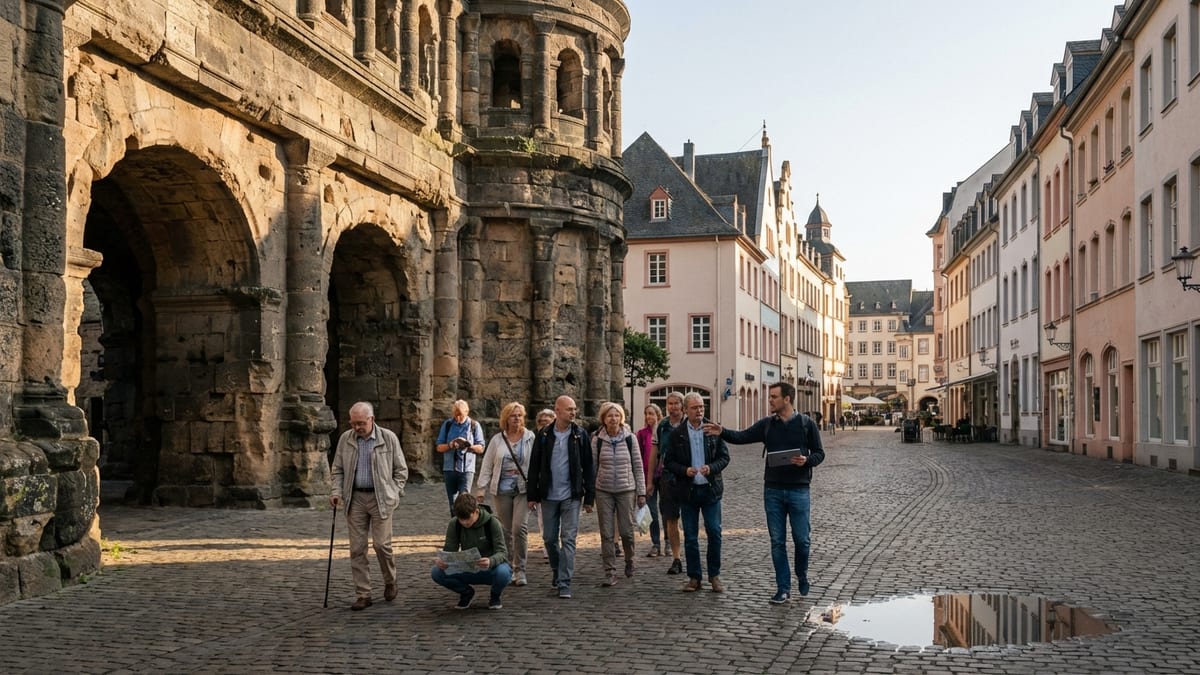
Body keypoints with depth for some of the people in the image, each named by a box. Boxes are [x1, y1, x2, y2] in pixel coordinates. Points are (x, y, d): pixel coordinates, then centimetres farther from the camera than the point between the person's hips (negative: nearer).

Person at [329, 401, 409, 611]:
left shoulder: (388, 438, -1)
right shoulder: (345, 439, 6)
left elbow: (401, 469, 5)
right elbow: (338, 470, 13)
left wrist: (394, 493, -3)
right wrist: (336, 491, -2)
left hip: (381, 498, -3)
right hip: (355, 498, 3)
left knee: (381, 544, -5)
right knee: (357, 548, 1)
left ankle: (390, 582, 22)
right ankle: (363, 595, 8)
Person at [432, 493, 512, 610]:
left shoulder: (492, 523, -18)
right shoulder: (454, 524, -9)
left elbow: (502, 552, -22)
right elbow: (449, 550, -8)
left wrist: (491, 561, -46)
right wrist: (441, 560, -33)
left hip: (490, 569, -3)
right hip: (468, 571, 3)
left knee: (503, 572, -39)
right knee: (437, 572, -23)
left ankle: (495, 595, 0)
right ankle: (466, 592, 7)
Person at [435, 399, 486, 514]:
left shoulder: (474, 425, 1)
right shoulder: (447, 425, 6)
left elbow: (481, 448, 1)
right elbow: (439, 447, 6)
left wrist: (469, 446, -20)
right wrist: (450, 445, -15)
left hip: (467, 469, -3)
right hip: (449, 468, 3)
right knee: (452, 502, 11)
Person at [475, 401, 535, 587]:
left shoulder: (530, 438, 2)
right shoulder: (497, 440, 7)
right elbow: (486, 465, 9)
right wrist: (481, 488, 2)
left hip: (523, 489, -2)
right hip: (502, 490, 2)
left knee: (520, 528, -12)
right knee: (506, 530, 7)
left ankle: (520, 570, -3)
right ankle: (509, 568, 20)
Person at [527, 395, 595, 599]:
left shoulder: (580, 435, -1)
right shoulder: (543, 435, 1)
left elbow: (588, 467, 1)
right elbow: (534, 466, 5)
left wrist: (589, 497, -2)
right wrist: (532, 496, 2)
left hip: (571, 496, -2)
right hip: (548, 496, 2)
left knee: (568, 539, -5)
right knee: (549, 538, 10)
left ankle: (564, 584, -4)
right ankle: (557, 572, 33)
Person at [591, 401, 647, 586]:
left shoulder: (630, 438, -1)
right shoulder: (597, 440, 0)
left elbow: (638, 466, 3)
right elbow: (592, 466, 5)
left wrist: (641, 492, 1)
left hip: (626, 490, 0)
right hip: (604, 491, 0)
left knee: (626, 531, 3)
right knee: (606, 533, 0)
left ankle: (629, 560, 30)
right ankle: (610, 572, 6)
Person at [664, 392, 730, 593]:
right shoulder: (676, 434, 0)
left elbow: (724, 457, 3)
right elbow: (669, 462, 2)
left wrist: (711, 468, -15)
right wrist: (685, 470, -15)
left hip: (711, 489, 0)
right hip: (688, 491, 0)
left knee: (714, 533, 0)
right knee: (690, 537, 5)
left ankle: (714, 575, 14)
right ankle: (694, 577, 15)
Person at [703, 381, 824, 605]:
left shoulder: (807, 423, -2)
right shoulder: (766, 424, 5)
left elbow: (819, 453, 1)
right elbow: (742, 437, -2)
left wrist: (807, 460, -19)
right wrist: (722, 432, -18)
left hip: (798, 490, -3)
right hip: (773, 490, 3)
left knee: (802, 540, 4)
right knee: (777, 542, 5)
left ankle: (802, 575, 33)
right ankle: (783, 589, 15)